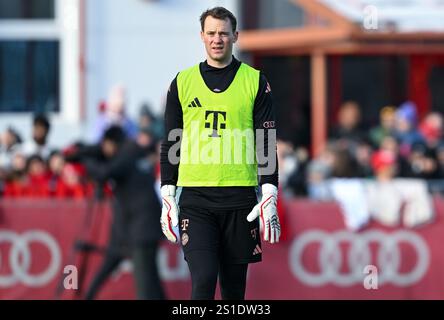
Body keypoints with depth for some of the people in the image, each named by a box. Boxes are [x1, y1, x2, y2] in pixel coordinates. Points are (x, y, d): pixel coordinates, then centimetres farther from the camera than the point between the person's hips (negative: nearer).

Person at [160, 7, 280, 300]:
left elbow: (267, 143, 4)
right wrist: (168, 198, 6)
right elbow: (170, 144, 12)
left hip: (239, 198, 0)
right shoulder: (183, 81, 9)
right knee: (203, 280, -13)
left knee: (234, 285, 6)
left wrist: (270, 198, -5)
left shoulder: (255, 81, 6)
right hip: (195, 198, 0)